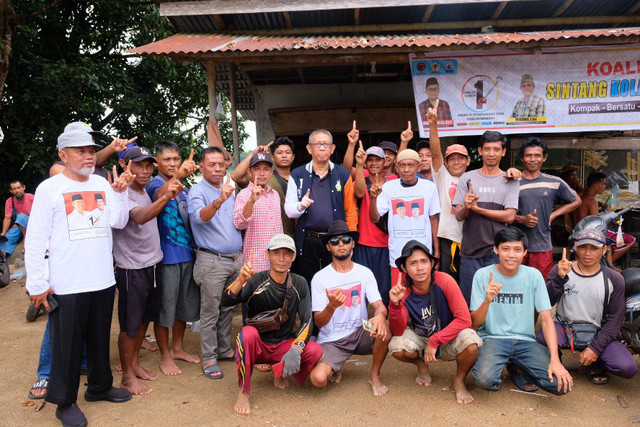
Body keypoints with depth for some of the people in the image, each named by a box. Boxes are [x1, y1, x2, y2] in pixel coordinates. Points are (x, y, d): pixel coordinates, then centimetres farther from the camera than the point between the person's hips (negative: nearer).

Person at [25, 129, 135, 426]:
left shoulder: (103, 184, 7)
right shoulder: (49, 188, -6)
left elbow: (118, 222, 1)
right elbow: (35, 240, -7)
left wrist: (120, 192, -11)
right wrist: (37, 284, -8)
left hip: (102, 280, 4)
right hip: (66, 286, -4)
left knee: (100, 339, 18)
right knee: (67, 344, 7)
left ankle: (100, 386, 37)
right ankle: (65, 401, 25)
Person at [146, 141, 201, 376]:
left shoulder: (184, 188, 11)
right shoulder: (155, 184, -9)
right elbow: (160, 194, -36)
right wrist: (178, 176, -53)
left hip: (187, 254, 7)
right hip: (166, 257, -7)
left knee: (185, 304, 17)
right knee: (165, 306, 4)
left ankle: (177, 348, 34)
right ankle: (165, 356, 19)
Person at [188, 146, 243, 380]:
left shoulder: (229, 190, 13)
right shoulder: (197, 192, -8)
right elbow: (201, 216, -30)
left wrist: (240, 250, 13)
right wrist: (219, 200, -47)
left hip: (235, 259, 7)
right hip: (212, 261, -6)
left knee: (227, 309, 16)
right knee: (210, 312, 0)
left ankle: (224, 350, 29)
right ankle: (209, 359, 11)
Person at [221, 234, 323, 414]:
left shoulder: (299, 284, -3)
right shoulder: (256, 281, -13)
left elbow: (307, 321, -6)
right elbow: (226, 301, -29)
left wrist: (295, 350, -23)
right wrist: (240, 280, -50)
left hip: (284, 345, 3)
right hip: (257, 345, -2)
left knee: (315, 351, -24)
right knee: (248, 333, -35)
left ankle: (281, 374, 10)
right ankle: (243, 393, -14)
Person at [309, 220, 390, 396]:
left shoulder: (364, 273, 2)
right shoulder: (320, 278, -5)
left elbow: (379, 305, -6)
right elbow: (319, 322, -9)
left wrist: (380, 315, -32)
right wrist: (332, 306, -31)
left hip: (360, 334, 2)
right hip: (331, 340, -2)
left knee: (384, 328, -30)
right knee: (318, 378, -27)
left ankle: (374, 375, -1)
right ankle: (336, 367, 12)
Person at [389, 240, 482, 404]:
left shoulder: (444, 281, -23)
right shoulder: (404, 291, -17)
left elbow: (464, 319, -23)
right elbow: (398, 331, -20)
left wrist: (435, 341, -27)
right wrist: (395, 304, -37)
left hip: (449, 337, -2)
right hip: (420, 338, 2)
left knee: (471, 342, -33)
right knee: (396, 347, -27)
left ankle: (459, 381, 0)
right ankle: (421, 366, 10)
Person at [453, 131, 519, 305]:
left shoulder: (510, 181, 6)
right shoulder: (467, 178, 9)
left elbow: (509, 216, -5)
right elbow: (458, 215, 3)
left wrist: (478, 209, -9)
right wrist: (466, 207, -19)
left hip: (497, 252, -1)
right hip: (469, 251, 1)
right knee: (467, 299, 6)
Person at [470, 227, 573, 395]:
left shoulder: (533, 276, 0)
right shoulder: (483, 275, -4)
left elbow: (546, 319, -3)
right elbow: (475, 324, -5)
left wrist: (555, 360, -16)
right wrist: (487, 300, -26)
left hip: (525, 341, 2)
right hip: (492, 338, -2)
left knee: (562, 383, -19)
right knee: (484, 379, -31)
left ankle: (516, 367, 11)